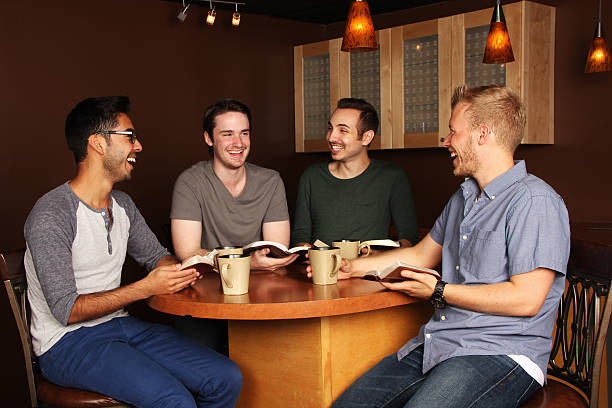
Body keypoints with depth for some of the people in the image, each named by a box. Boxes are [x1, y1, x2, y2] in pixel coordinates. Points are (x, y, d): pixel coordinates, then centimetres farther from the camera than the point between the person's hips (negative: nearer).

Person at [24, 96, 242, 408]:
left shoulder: (122, 205, 8)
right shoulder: (50, 217, -17)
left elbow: (157, 255, 21)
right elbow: (66, 310, -19)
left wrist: (177, 272, -3)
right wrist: (146, 288, -23)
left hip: (120, 324, 7)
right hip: (67, 343, -7)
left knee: (227, 379, -9)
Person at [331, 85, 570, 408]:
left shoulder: (534, 201, -11)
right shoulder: (463, 197, 19)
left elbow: (526, 299, -18)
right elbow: (421, 254, 28)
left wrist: (438, 292, -11)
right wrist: (350, 267, 25)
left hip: (501, 353, -7)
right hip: (435, 345, 7)